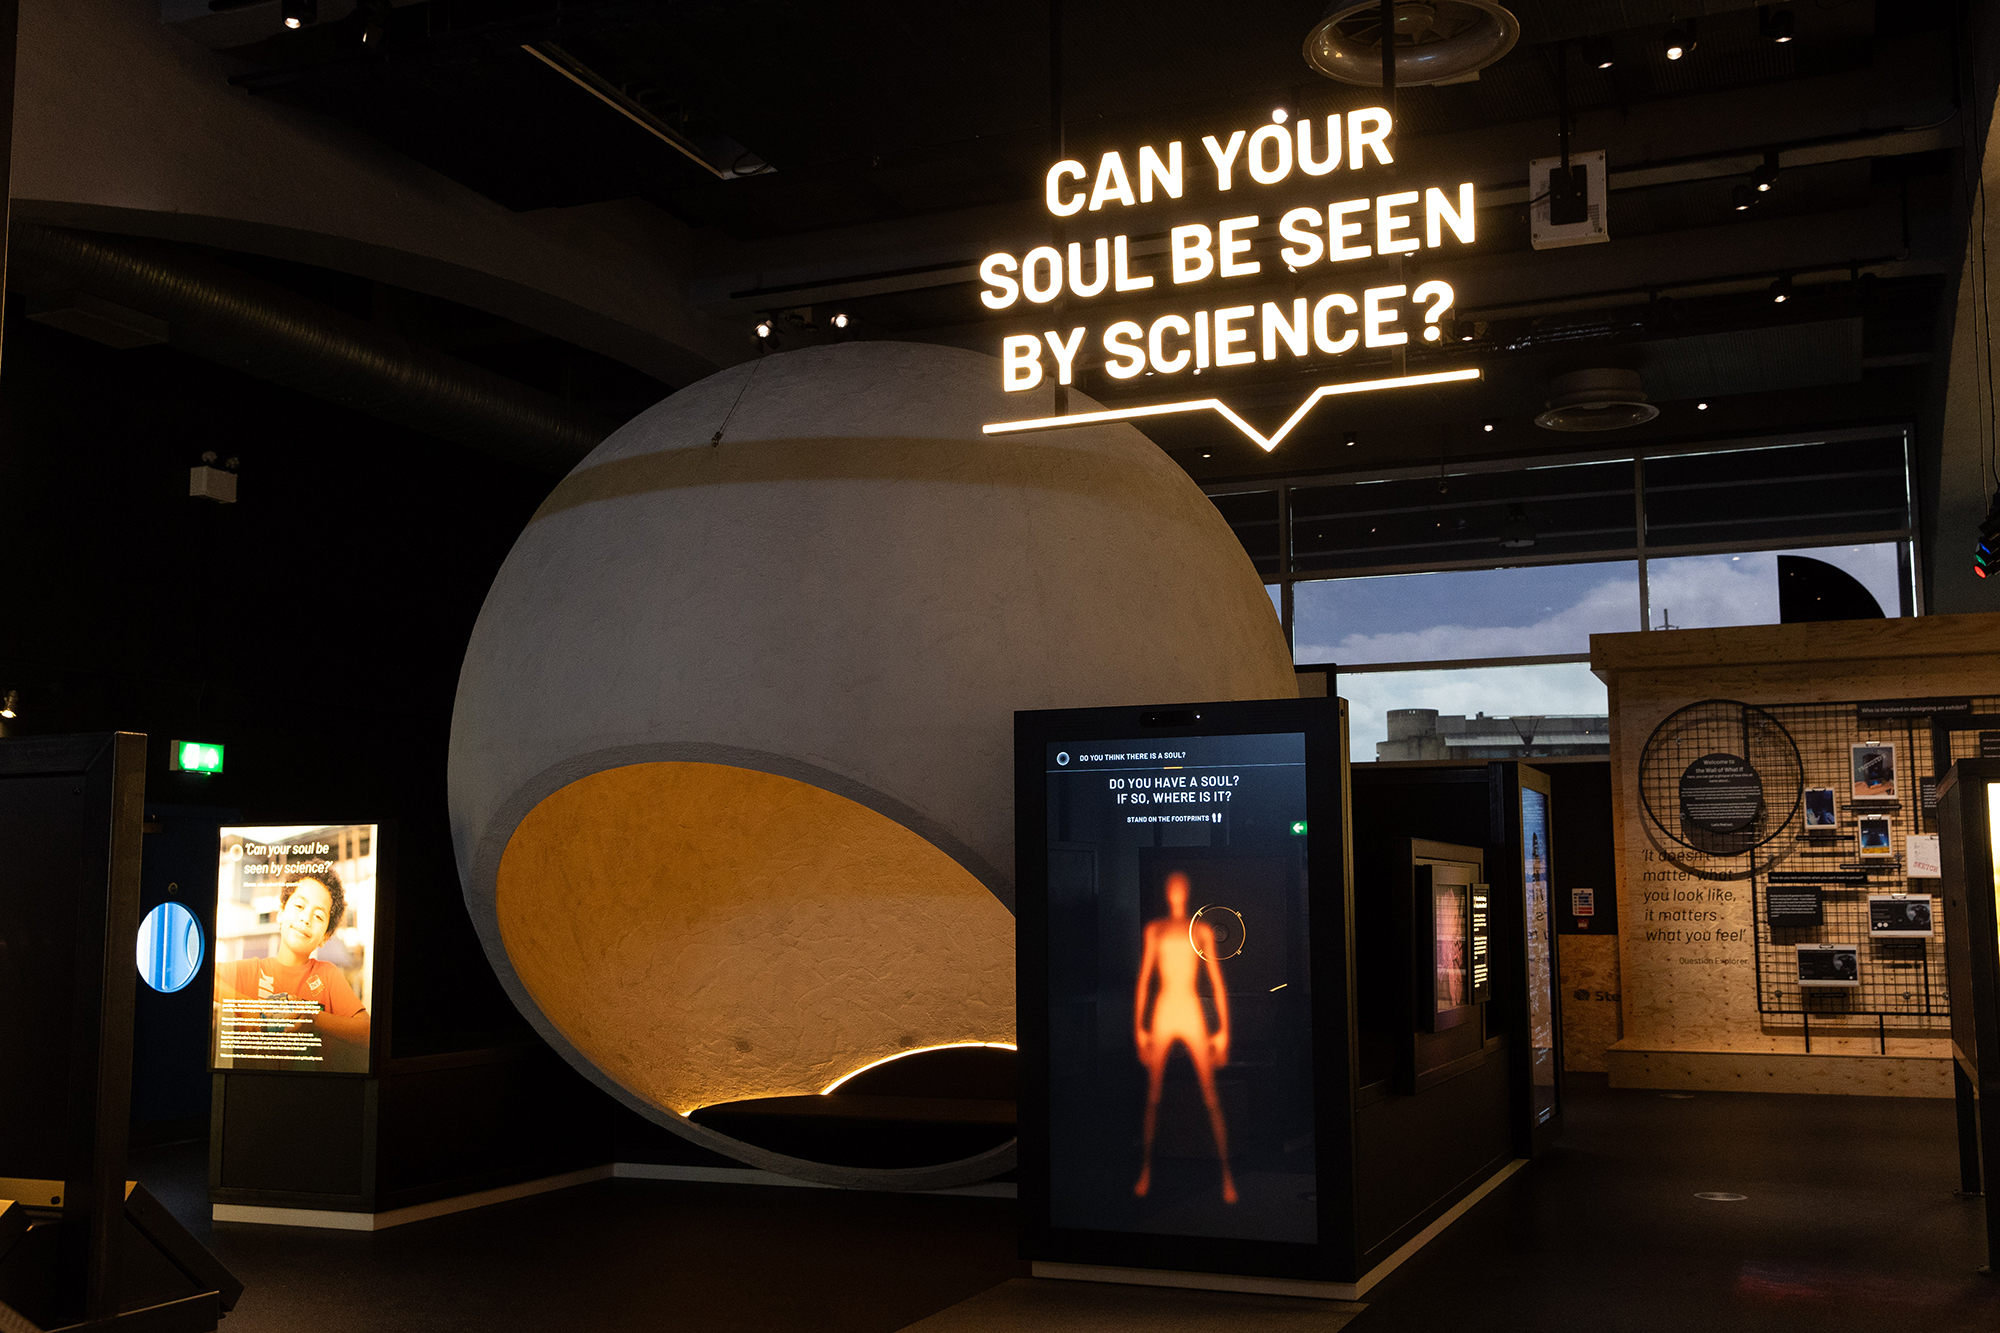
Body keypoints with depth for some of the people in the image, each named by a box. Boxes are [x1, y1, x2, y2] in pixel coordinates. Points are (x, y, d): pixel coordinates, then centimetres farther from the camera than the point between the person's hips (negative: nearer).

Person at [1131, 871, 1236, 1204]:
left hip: (1193, 1015, -1)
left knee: (1211, 1098, -6)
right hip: (1162, 1015, 2)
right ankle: (1146, 1171, 14)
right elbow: (1143, 979, 11)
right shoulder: (1154, 930, 10)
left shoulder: (1202, 930, 6)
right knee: (1152, 1096, 3)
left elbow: (1217, 982, 6)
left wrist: (1223, 1030, 1)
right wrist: (1138, 1027, 7)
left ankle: (1226, 1175, -3)